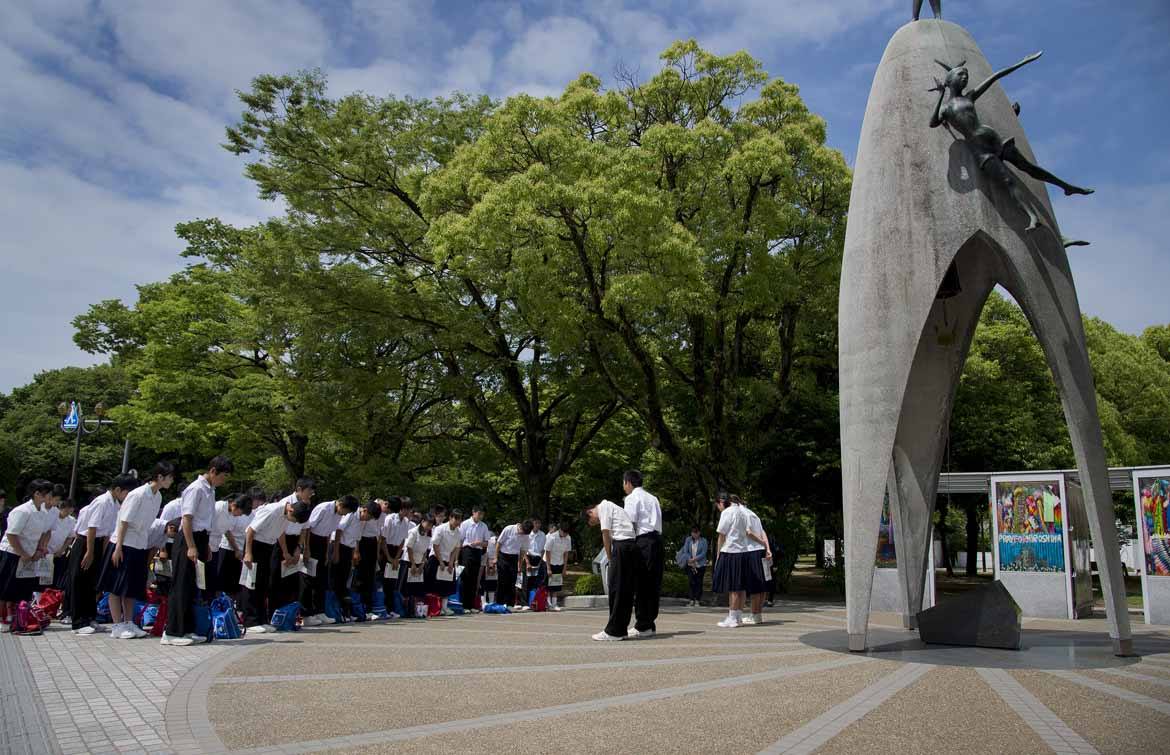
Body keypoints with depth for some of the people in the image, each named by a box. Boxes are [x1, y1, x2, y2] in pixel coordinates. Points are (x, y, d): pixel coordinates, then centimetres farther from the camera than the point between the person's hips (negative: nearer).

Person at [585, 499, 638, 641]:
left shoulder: (603, 506, 4)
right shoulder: (612, 507, 28)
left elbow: (606, 533, -6)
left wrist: (610, 558, 1)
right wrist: (613, 559, 14)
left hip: (621, 546, -9)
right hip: (634, 545, 9)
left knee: (616, 589, -4)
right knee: (628, 590, 11)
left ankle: (613, 631, -1)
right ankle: (622, 629, 16)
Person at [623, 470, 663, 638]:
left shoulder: (632, 498, -1)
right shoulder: (653, 498, 22)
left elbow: (631, 524, -9)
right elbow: (659, 523, 16)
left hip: (643, 541, -8)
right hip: (657, 540, 8)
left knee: (641, 584, -4)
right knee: (653, 584, 9)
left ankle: (642, 626, -3)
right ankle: (650, 624, 13)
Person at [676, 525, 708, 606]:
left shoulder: (703, 541, -1)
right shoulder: (688, 540, 5)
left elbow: (703, 553, -7)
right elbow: (685, 551, 2)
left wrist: (694, 559, -16)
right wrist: (690, 561, -9)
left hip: (700, 565, -1)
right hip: (690, 565, 2)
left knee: (699, 582, -1)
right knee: (691, 582, -2)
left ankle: (697, 600, 4)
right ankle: (692, 600, 2)